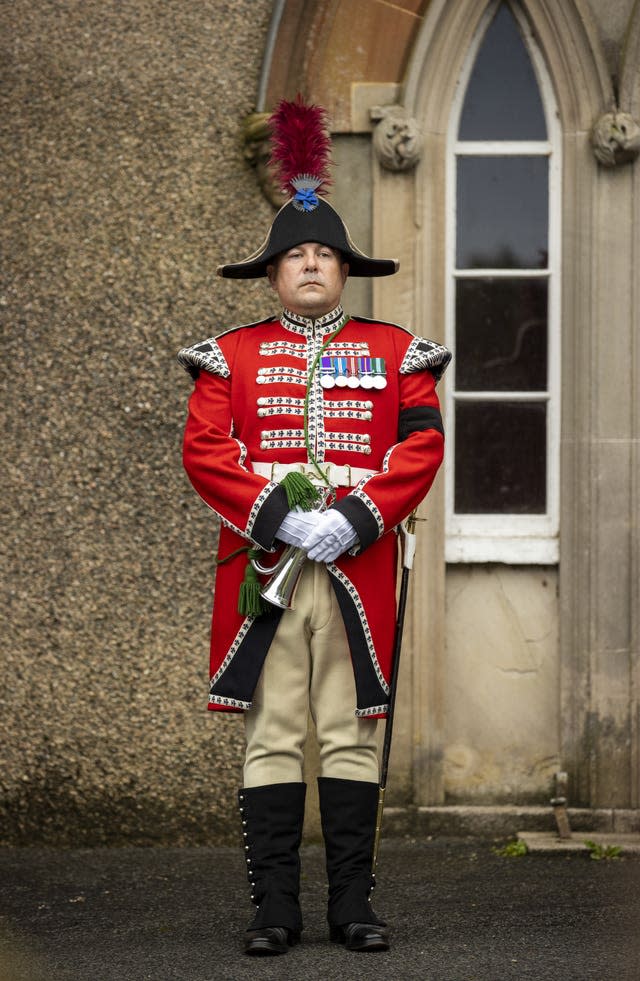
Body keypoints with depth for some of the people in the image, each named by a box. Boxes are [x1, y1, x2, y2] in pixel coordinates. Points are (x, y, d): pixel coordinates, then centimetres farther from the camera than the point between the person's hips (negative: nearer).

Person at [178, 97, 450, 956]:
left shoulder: (396, 354, 10)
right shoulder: (233, 355, 9)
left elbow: (422, 449, 1)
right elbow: (204, 450, -1)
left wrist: (352, 520, -12)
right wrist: (277, 518, -13)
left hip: (359, 566, 1)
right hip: (262, 565, 0)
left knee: (352, 735, 3)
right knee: (271, 738, -1)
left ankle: (353, 907, 8)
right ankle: (276, 910, 3)